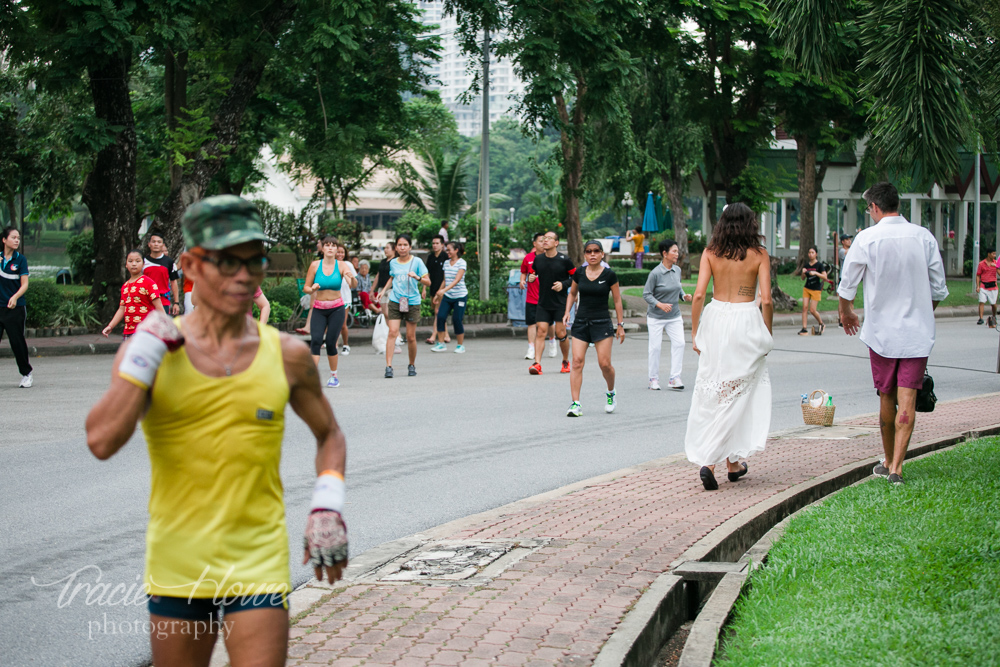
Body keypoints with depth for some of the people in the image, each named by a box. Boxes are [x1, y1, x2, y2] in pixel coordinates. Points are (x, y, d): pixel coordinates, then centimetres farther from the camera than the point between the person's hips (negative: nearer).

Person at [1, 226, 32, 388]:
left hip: (16, 308, -2)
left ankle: (26, 374, 17)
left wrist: (15, 297, -27)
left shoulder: (20, 259, -2)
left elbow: (24, 284, -8)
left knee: (17, 342, 2)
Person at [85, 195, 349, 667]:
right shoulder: (148, 348, -3)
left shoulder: (287, 357, 0)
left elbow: (328, 434, 18)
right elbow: (101, 441, -19)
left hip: (258, 565, 0)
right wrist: (149, 349, -17)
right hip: (177, 568, 1)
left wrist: (328, 504, 1)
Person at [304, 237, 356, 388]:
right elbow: (306, 287, 5)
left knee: (331, 342, -3)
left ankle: (334, 376, 16)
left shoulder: (342, 265, -2)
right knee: (316, 340, -16)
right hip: (319, 309, 1)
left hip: (337, 309, -1)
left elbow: (352, 285, -16)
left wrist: (352, 278, -39)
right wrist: (312, 289, -18)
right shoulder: (315, 265, 0)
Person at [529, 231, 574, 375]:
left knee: (561, 333, -2)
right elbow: (532, 273, 21)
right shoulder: (538, 259, 5)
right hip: (543, 303, 3)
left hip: (560, 303, -3)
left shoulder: (564, 260, -5)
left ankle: (566, 362, 20)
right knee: (540, 331, -9)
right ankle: (537, 364, -14)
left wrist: (563, 284, -11)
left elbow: (576, 276, 3)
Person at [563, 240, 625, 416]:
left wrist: (620, 325, 1)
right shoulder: (579, 273, 4)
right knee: (577, 362, -9)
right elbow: (572, 293, 19)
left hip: (602, 323, -2)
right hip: (581, 322, 2)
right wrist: (567, 312, 6)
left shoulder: (609, 275, -3)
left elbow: (617, 301, 2)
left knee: (604, 363, -7)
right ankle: (575, 403, -10)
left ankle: (611, 393, 23)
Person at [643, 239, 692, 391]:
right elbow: (646, 294, -12)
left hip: (674, 316, 5)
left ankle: (674, 378, -3)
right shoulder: (655, 273, -16)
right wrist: (660, 305, -24)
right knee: (655, 347, 0)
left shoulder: (677, 270, 2)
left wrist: (683, 296, -2)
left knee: (679, 343, -9)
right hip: (656, 317, -5)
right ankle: (653, 379, 16)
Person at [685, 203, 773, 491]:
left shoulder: (711, 252, 2)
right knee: (738, 394, 7)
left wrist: (695, 333, 5)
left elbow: (699, 295, -4)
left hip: (715, 319, 2)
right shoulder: (759, 254, -2)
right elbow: (766, 300, -5)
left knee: (713, 394, 9)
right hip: (746, 321, -2)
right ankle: (710, 461, 2)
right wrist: (767, 336, 6)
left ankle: (733, 464, 5)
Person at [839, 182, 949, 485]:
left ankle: (888, 462, 24)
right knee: (907, 399, -2)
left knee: (886, 397, 13)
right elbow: (938, 288, 5)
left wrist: (846, 312, 20)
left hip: (881, 330, -1)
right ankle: (897, 467, -10)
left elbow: (847, 283, 0)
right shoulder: (924, 236, -1)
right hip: (918, 330, 1)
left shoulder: (867, 238, -9)